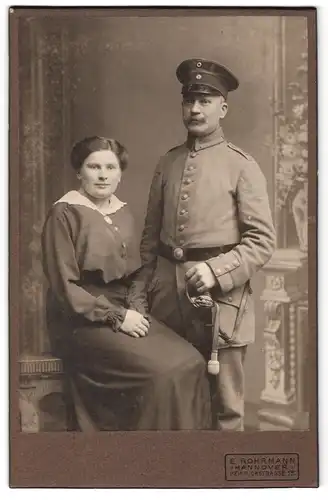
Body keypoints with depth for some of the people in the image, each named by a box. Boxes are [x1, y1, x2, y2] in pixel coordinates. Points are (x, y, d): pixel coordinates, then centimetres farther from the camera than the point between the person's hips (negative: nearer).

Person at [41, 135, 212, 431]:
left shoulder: (123, 213, 13)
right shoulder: (64, 214, -9)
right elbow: (64, 285, -13)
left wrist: (136, 308, -2)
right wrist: (116, 316, -15)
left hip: (126, 312, 7)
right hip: (83, 321, -7)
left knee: (190, 363, -13)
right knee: (160, 372, -24)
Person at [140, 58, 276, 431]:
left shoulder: (241, 165, -2)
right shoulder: (167, 163, 11)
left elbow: (262, 240, -7)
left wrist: (216, 272, -18)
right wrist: (149, 286, 10)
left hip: (220, 293, -4)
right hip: (167, 292, 4)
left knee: (224, 404, 5)